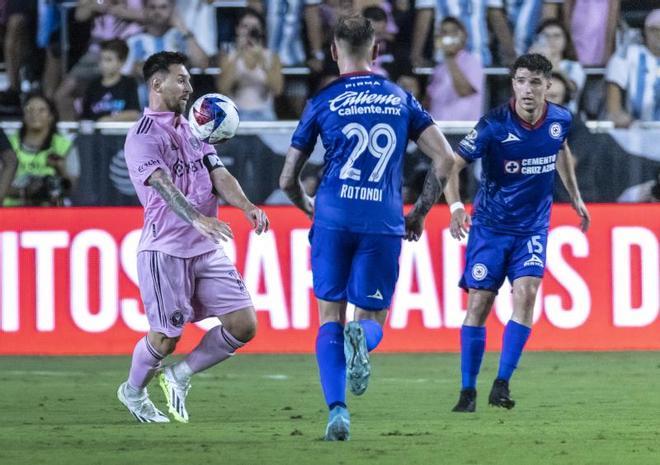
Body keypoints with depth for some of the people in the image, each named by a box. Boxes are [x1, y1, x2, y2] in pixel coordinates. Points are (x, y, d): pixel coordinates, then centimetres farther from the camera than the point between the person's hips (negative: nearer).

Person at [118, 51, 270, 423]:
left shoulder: (193, 131, 16)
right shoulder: (143, 137, -9)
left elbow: (219, 175, 7)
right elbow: (163, 186, -24)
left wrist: (247, 206, -14)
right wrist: (198, 219, -40)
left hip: (208, 249, 7)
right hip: (166, 250, -7)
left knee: (244, 325, -1)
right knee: (165, 338, -2)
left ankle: (180, 375, 16)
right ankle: (133, 391, 27)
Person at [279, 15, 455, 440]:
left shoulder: (323, 103, 7)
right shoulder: (401, 99, 12)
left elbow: (288, 180, 10)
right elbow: (445, 159, 6)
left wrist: (309, 208, 32)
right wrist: (420, 214, 19)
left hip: (333, 218, -1)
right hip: (384, 224, 1)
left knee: (331, 318, 10)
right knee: (373, 321, 11)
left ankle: (337, 410, -7)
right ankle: (361, 337, -27)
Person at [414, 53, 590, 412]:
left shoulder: (560, 120, -4)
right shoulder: (494, 125, -18)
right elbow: (453, 165, -20)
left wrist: (575, 197, 24)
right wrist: (455, 205, -36)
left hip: (532, 228, 2)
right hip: (490, 225, -2)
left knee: (525, 293, -18)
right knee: (478, 304, -4)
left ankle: (502, 384, -13)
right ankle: (468, 391, 7)